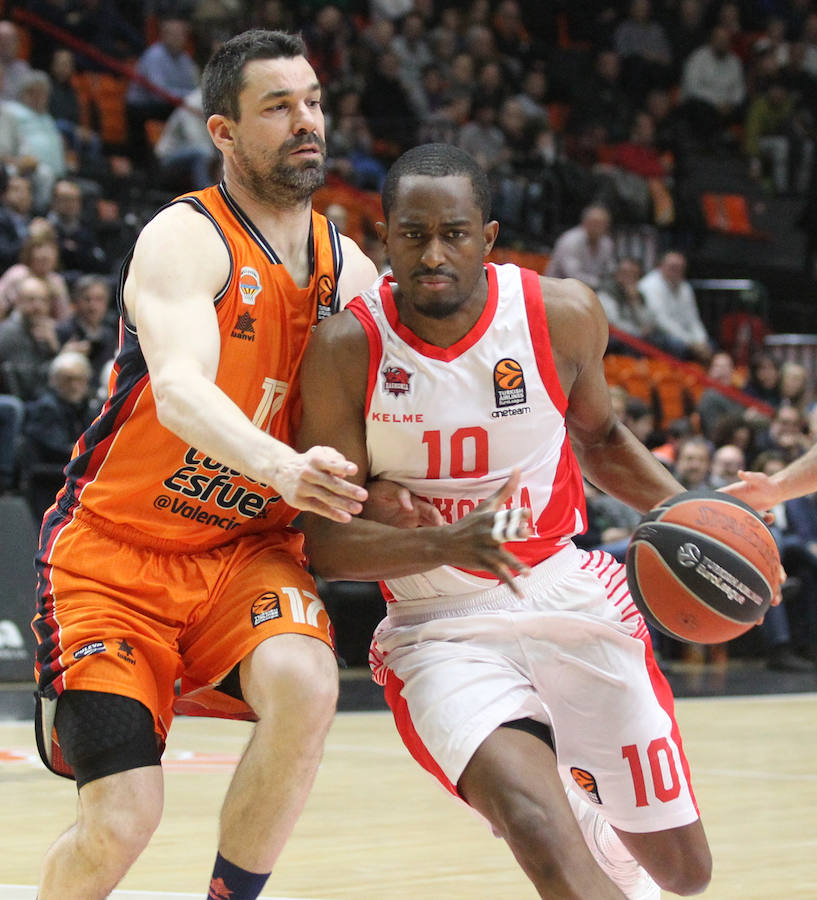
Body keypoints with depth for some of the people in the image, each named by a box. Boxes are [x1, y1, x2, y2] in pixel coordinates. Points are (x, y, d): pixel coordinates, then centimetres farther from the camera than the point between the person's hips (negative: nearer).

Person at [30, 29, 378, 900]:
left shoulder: (348, 270, 3)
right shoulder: (185, 239, -16)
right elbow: (180, 392, -35)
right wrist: (282, 466, -53)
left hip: (247, 547, 4)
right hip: (116, 548, -4)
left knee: (305, 685, -28)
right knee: (119, 824, -12)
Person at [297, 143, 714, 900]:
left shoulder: (563, 314, -8)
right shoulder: (346, 349, -14)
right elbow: (326, 541, -13)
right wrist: (446, 543, -31)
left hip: (570, 602, 3)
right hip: (440, 629, -3)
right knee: (538, 831, -33)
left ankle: (592, 808, 46)